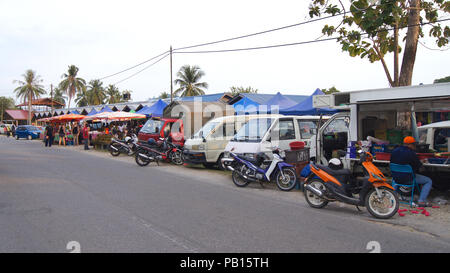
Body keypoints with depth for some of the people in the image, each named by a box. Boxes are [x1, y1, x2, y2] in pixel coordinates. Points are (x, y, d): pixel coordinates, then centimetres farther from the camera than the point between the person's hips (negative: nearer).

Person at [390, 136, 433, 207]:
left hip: (395, 177, 7)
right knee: (428, 181, 7)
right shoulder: (411, 153, -18)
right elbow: (419, 166, -9)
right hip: (407, 179, -6)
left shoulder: (395, 151, 2)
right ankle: (422, 201, -1)